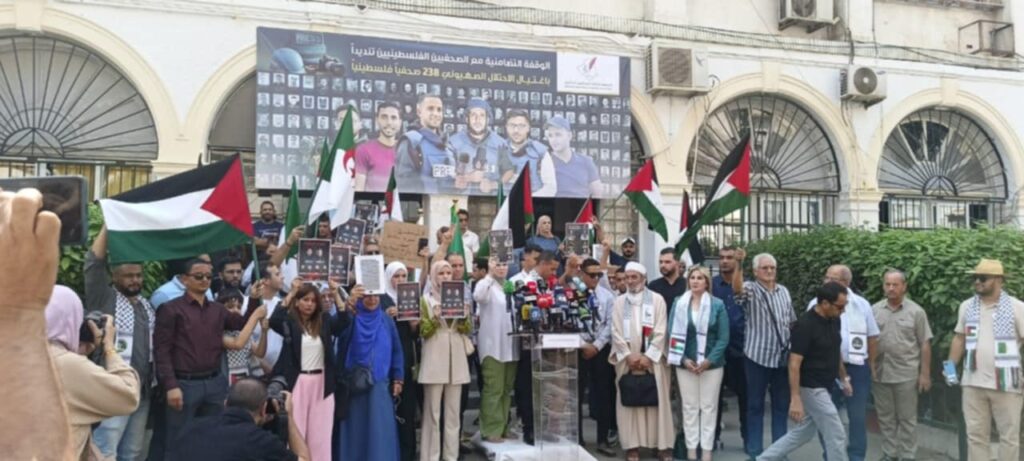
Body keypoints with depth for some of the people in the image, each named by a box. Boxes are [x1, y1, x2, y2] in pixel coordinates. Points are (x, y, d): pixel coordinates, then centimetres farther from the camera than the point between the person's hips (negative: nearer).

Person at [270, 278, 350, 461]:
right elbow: (274, 321, -22)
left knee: (320, 434, 9)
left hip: (321, 383, 3)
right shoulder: (289, 321, -3)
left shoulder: (324, 320, 5)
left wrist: (335, 294, -14)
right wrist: (290, 293, -22)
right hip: (297, 382, -2)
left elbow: (345, 322, -9)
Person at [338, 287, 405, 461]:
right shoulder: (352, 318, -3)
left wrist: (398, 379, 2)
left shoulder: (386, 320, 5)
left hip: (380, 384, 2)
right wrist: (348, 303, -36)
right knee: (357, 428, 5)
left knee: (381, 429, 3)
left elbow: (396, 351, 8)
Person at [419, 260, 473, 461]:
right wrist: (435, 318, -18)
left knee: (453, 412, 6)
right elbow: (424, 332, -2)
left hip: (456, 360, 3)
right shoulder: (426, 300, 4)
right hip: (435, 360, -3)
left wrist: (463, 317, -11)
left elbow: (467, 330, 9)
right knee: (432, 412, -4)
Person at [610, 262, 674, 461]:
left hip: (652, 358, -2)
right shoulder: (619, 302, 7)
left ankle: (663, 444, 6)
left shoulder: (657, 300, 1)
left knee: (657, 401, 0)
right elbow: (616, 332, 2)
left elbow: (660, 331, -5)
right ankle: (632, 445, 5)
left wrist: (648, 356, -12)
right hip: (627, 358, 2)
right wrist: (629, 355, -9)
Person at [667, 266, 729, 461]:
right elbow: (672, 333, 1)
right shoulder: (678, 303, 1)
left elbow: (723, 337, -5)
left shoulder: (717, 304, -3)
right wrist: (683, 359, -10)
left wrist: (709, 360, -14)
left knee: (709, 407, 5)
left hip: (711, 363, -1)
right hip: (685, 363, 1)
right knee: (689, 407, 7)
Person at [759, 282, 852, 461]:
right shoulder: (805, 325, -23)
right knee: (837, 436, -1)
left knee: (803, 433, 15)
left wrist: (844, 378, 21)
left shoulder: (834, 320, 3)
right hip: (812, 389, -9)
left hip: (823, 387, 9)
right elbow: (794, 364, -24)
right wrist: (795, 399, -26)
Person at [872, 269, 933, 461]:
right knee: (885, 418, 12)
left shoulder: (916, 311, -2)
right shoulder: (874, 310, 4)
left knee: (907, 419, 7)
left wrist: (925, 374, -6)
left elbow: (925, 344, -2)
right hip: (880, 374, 3)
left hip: (906, 374, -3)